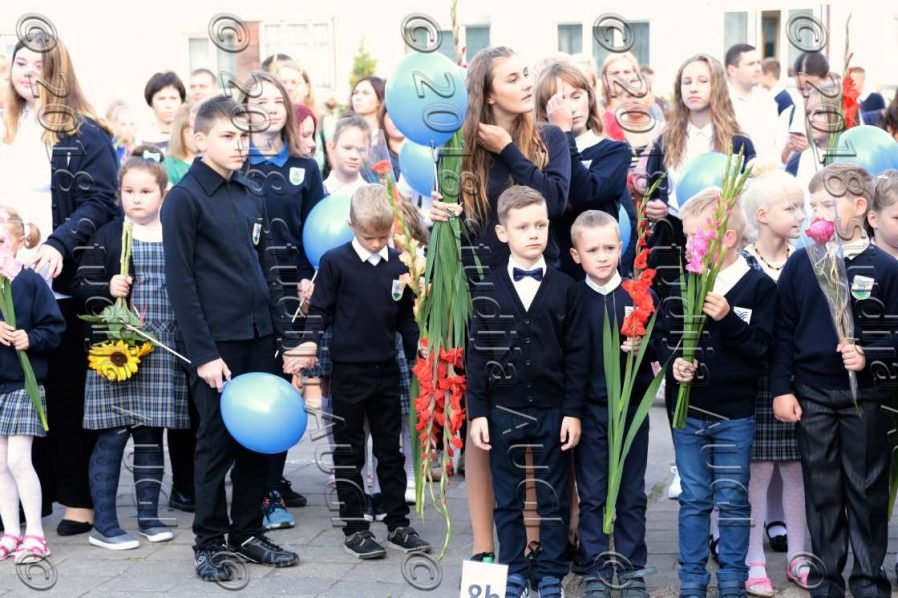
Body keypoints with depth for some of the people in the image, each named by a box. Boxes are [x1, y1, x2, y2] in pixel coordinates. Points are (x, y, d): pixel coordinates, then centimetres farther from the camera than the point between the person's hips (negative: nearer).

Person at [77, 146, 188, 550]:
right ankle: (103, 524, 5)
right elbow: (85, 287, 0)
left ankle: (149, 515, 22)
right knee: (112, 435, -2)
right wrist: (108, 290, -20)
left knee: (151, 433, 11)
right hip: (116, 350, -3)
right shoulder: (107, 237, 0)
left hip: (163, 352, 3)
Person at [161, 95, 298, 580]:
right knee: (216, 441, 2)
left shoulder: (251, 196, 13)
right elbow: (180, 282, -12)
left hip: (259, 338, 6)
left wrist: (280, 330, 12)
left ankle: (248, 532, 22)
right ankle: (208, 543, 13)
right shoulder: (185, 198, -8)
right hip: (217, 342, -6)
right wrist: (203, 353, -15)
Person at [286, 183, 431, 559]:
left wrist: (418, 356, 8)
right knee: (349, 453, 6)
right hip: (348, 371, -3)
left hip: (387, 370, 3)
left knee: (390, 450, 11)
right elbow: (321, 310, -3)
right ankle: (355, 528, 14)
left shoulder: (398, 265, 3)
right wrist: (310, 344, -17)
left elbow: (406, 318, 10)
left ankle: (398, 524, 20)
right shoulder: (335, 262, -7)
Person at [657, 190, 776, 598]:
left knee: (732, 500, 8)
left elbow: (762, 349, -12)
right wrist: (672, 361, -12)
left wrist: (727, 319, -24)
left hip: (735, 413, -2)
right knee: (694, 499, 11)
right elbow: (661, 336, 8)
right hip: (686, 409, 3)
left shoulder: (759, 287, -9)